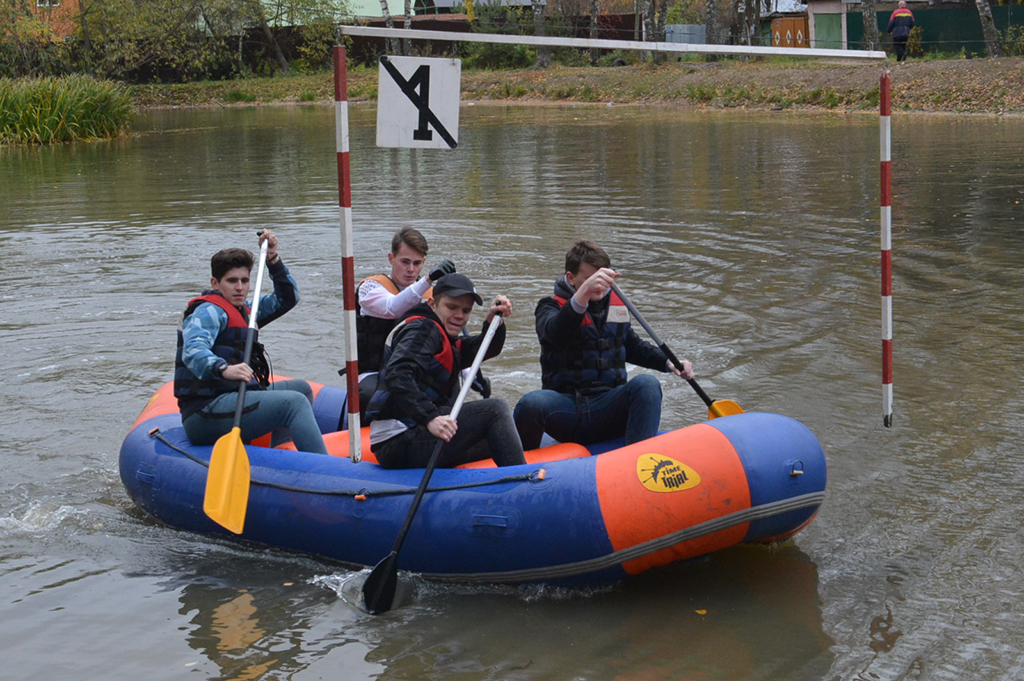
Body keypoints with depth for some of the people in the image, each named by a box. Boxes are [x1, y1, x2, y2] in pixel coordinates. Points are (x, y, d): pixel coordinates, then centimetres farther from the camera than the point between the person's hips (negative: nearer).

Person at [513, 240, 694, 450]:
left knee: (646, 384, -26)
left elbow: (632, 347, 33)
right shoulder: (552, 307, 1)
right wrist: (583, 295, -42)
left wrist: (668, 362, 14)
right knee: (532, 403, -35)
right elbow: (555, 333, -25)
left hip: (608, 412, 3)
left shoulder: (616, 305, 17)